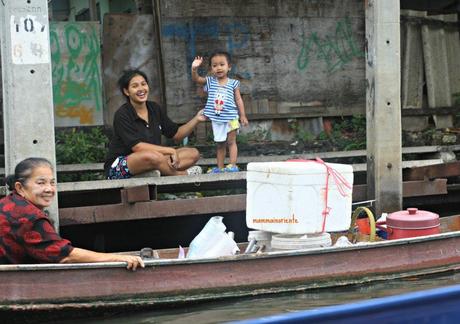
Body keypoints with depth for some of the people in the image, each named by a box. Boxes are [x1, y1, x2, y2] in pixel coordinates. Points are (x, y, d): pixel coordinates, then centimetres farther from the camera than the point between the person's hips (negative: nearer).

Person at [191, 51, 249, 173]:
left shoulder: (233, 83, -2)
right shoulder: (210, 82, 3)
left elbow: (238, 100, 0)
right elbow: (196, 79, -8)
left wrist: (243, 116, -3)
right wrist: (194, 69, -28)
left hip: (230, 118, -3)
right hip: (216, 119, 3)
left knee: (231, 141, 0)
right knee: (220, 144, 11)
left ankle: (233, 165, -1)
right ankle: (220, 167, 15)